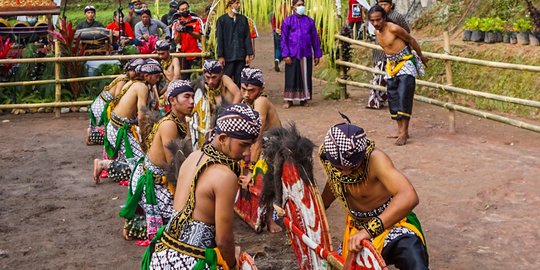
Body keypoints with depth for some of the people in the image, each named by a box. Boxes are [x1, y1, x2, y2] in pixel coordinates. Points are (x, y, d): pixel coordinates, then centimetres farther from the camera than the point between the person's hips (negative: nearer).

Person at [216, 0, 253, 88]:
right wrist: (220, 56, -6)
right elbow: (219, 39, -1)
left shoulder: (243, 19, 8)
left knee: (240, 80, 4)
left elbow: (247, 37, 7)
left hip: (241, 56, 2)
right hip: (227, 56, -2)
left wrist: (248, 54, 1)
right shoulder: (221, 20, 0)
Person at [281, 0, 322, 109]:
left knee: (305, 77, 6)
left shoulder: (309, 21, 6)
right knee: (291, 77, 0)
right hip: (292, 55, -2)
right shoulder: (288, 21, 1)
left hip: (306, 54, 2)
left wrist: (317, 55, 6)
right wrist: (286, 55, -9)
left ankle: (304, 99, 16)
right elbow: (284, 39, 0)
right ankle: (289, 100, 8)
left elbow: (315, 38, 9)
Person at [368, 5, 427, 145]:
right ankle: (400, 130, 14)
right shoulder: (376, 31, 2)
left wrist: (421, 57, 3)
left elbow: (411, 40, -8)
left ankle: (404, 132, -16)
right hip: (392, 65, 8)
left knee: (404, 97, -15)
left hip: (406, 64, -8)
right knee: (393, 98, 7)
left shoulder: (393, 28, -21)